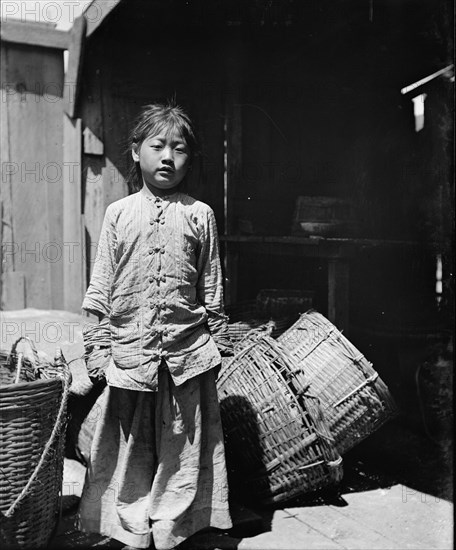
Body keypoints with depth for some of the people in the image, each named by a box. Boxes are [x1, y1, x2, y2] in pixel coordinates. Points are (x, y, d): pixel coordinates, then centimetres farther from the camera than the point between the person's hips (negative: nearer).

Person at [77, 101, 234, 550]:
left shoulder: (200, 215, 3)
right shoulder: (118, 213, 4)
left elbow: (212, 287, 6)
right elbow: (100, 285, 5)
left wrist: (217, 343, 5)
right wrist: (98, 347, 1)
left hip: (187, 350, 0)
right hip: (129, 349, 1)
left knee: (181, 449, 8)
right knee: (130, 446, 11)